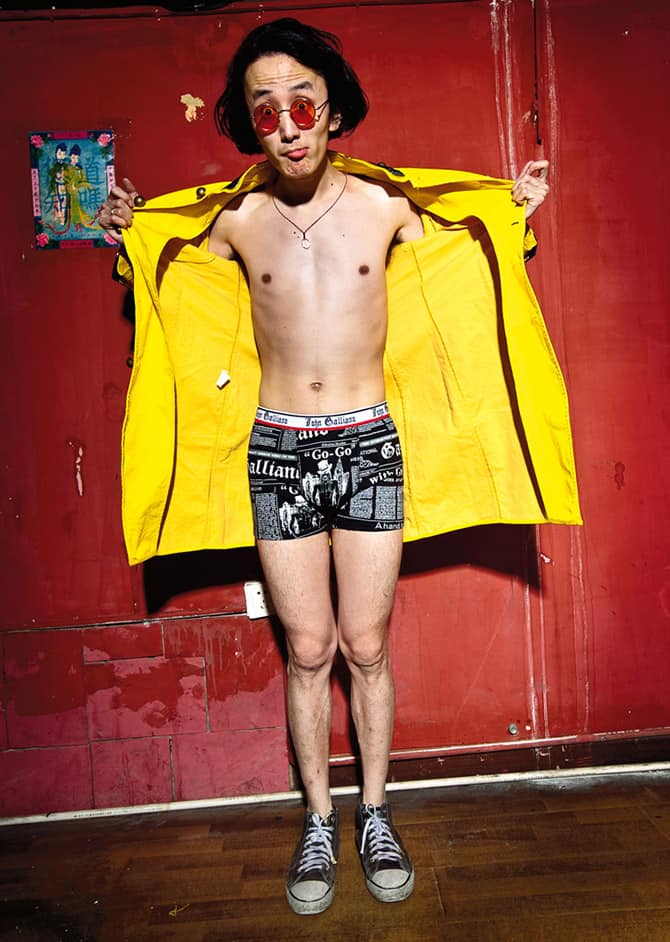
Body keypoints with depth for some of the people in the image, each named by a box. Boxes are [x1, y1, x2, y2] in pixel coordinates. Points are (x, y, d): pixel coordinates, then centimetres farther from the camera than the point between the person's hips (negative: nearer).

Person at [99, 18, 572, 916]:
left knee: (367, 647, 8)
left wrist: (516, 210, 13)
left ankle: (375, 815, 30)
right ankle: (319, 822, 29)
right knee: (309, 651, 8)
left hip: (368, 446, 0)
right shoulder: (234, 220, 1)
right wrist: (130, 235, 11)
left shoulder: (384, 205, 0)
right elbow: (168, 286, 22)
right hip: (279, 451, 1)